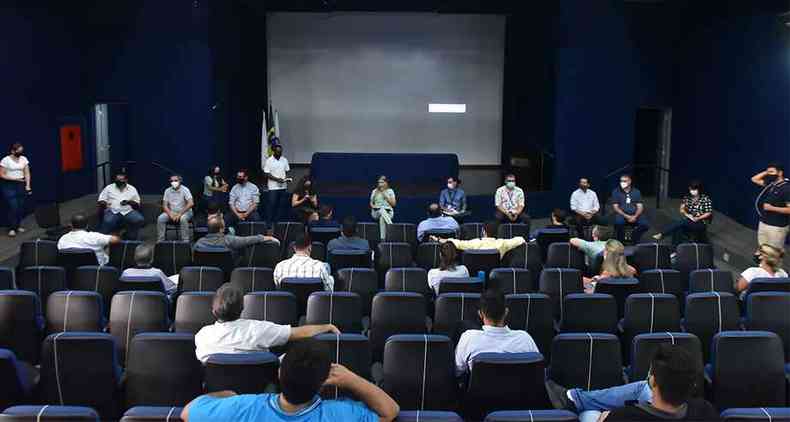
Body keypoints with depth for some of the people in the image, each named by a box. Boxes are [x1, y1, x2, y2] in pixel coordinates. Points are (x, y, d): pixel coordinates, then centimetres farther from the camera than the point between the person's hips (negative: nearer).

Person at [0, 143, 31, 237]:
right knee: (13, 207, -10)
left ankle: (18, 225, 17)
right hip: (9, 186, -4)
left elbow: (27, 173, 5)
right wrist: (15, 178, -13)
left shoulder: (24, 159, 4)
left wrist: (27, 185, -3)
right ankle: (12, 228, -2)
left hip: (21, 185, 4)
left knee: (21, 206, 2)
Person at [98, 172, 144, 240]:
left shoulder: (132, 189, 15)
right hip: (112, 212, -1)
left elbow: (137, 205, 13)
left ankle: (131, 238, -10)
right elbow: (101, 201, 10)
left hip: (128, 212, 1)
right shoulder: (109, 188, 14)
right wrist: (104, 204, -14)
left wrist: (129, 202, -8)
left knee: (140, 220, -28)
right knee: (107, 222, -34)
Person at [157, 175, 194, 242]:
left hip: (184, 212, -4)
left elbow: (191, 203, -21)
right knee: (160, 218, -21)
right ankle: (160, 240, -13)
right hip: (171, 212, 4)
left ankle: (185, 241, -29)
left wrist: (180, 214, -25)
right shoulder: (167, 191, 3)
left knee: (183, 218, -37)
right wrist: (170, 214, -18)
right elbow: (164, 205, 2)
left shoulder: (185, 190, -10)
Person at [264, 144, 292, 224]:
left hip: (283, 187, 4)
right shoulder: (269, 161, -5)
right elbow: (267, 174, -8)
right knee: (271, 204, -5)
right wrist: (277, 179, -19)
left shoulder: (284, 160, 8)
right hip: (273, 187, -4)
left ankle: (278, 221, 14)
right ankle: (270, 222, 2)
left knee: (280, 205, 6)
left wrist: (287, 178, -7)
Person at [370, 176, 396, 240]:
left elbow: (393, 204, -1)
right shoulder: (374, 191, 11)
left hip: (388, 212, 0)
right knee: (382, 210, -38)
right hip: (376, 212, 0)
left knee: (382, 218, -37)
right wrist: (373, 206, -6)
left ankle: (383, 239, -44)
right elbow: (371, 203, 17)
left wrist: (385, 195, -8)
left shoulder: (390, 191, 7)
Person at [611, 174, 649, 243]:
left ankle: (634, 239, 3)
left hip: (634, 215, 3)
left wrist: (635, 216, -17)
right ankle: (620, 241, -13)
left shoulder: (636, 192, 8)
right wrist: (626, 216, -17)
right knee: (618, 222, -36)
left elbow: (640, 206, 3)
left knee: (645, 224, -24)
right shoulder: (616, 192, 2)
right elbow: (615, 207, -4)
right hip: (622, 214, -2)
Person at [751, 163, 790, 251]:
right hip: (763, 223, 8)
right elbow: (754, 179, 19)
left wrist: (772, 208, -23)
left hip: (777, 227, -8)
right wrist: (766, 172, 7)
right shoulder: (770, 184, 6)